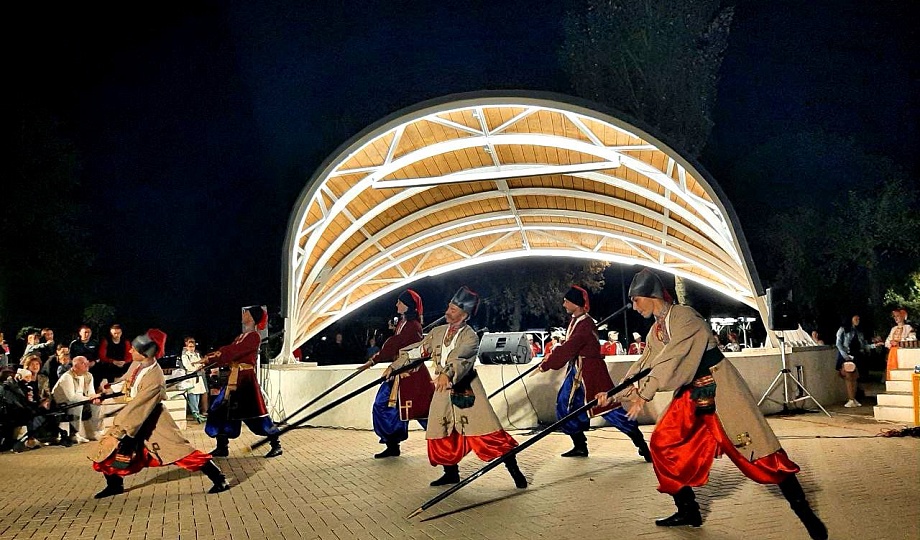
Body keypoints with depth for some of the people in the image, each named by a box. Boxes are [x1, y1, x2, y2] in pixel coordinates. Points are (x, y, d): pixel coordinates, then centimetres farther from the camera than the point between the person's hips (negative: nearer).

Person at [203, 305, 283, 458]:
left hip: (245, 378, -9)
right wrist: (209, 358, -2)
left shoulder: (254, 337, -11)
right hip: (235, 378, 9)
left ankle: (276, 445, 5)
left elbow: (234, 351, -19)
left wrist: (210, 358, -19)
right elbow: (228, 350, 11)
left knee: (256, 413, -5)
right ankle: (222, 447, 15)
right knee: (221, 410, 7)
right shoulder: (242, 336, 17)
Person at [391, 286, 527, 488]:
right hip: (443, 391, 6)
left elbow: (460, 358, -33)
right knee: (440, 433, 9)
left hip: (466, 389, -6)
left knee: (486, 430, -9)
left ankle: (513, 469, 1)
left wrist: (447, 374, -51)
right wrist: (396, 365, 12)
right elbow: (419, 349, 14)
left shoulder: (470, 336, -15)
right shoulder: (438, 332, 5)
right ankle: (451, 473, 28)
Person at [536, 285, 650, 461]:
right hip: (576, 370, 10)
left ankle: (641, 444, -3)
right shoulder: (574, 320, 10)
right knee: (564, 405, 10)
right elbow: (568, 346, 19)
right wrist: (551, 358, 5)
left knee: (607, 406, -10)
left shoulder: (585, 323, -20)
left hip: (591, 370, -10)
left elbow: (568, 348, -25)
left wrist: (545, 365, -21)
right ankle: (580, 446, 20)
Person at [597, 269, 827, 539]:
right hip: (691, 395, 9)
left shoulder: (684, 316, -18)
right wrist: (615, 394, 5)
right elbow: (643, 367, 12)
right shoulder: (655, 331, 8)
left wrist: (644, 394, -33)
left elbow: (671, 359, -28)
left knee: (755, 447, -10)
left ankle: (804, 512, 0)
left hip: (720, 390, -8)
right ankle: (688, 511, 16)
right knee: (663, 444, 4)